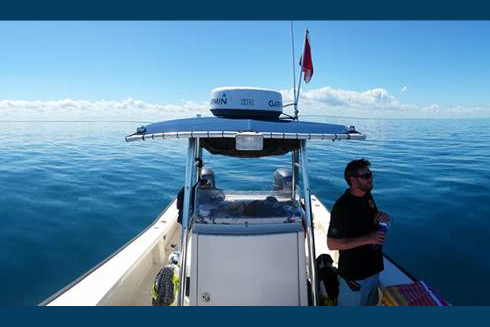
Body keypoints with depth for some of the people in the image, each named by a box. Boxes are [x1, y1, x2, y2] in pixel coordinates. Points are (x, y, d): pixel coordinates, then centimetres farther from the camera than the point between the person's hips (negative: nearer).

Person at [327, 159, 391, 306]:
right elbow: (332, 243, -26)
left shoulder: (368, 196, 0)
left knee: (370, 303, 28)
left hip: (373, 268, 8)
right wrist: (367, 239, -29)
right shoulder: (342, 206, -26)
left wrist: (381, 217, -7)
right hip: (354, 274, -8)